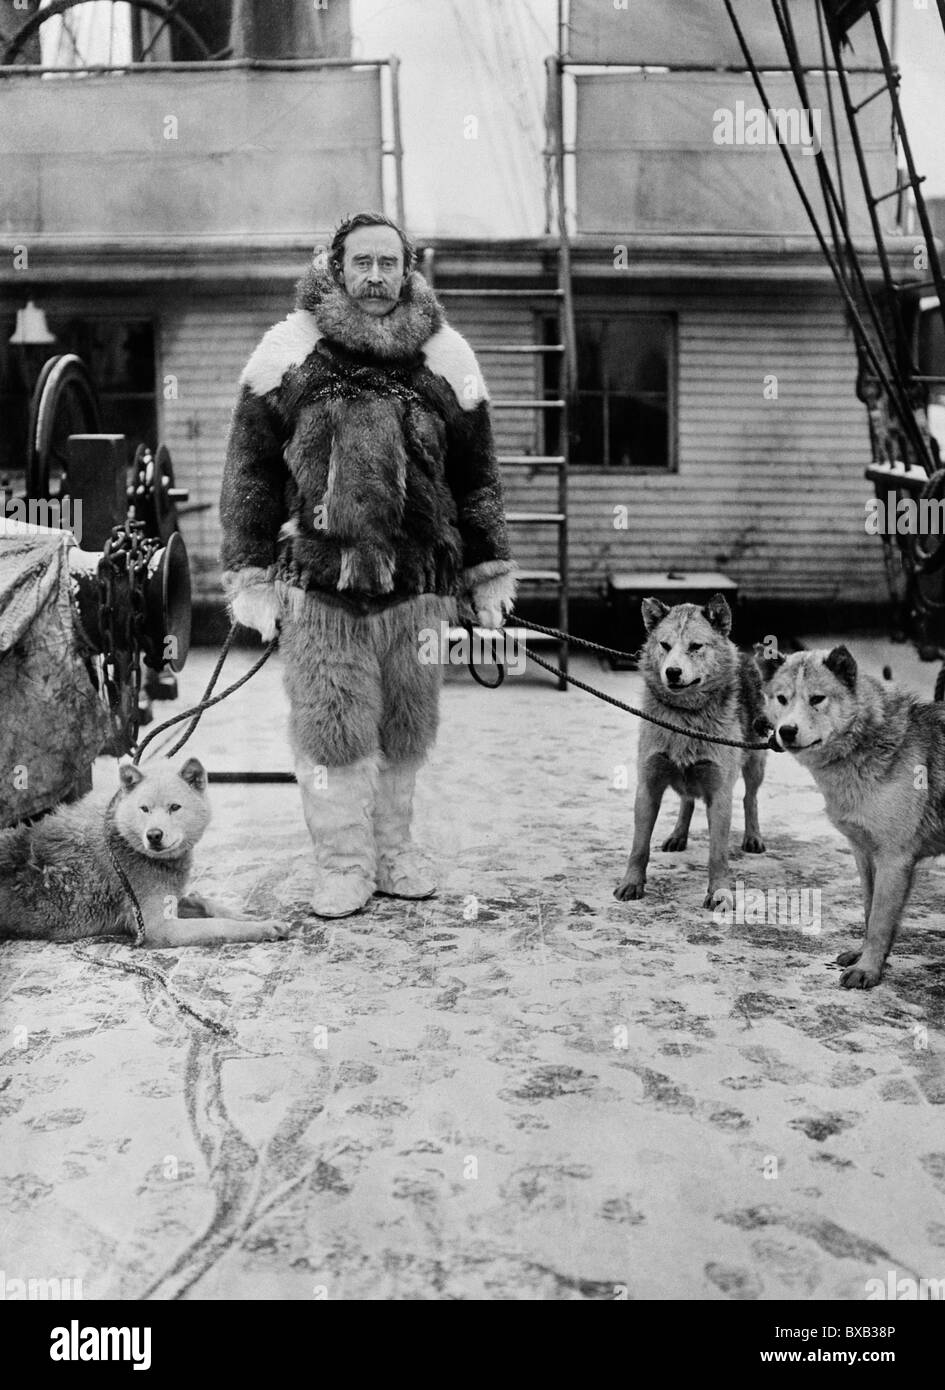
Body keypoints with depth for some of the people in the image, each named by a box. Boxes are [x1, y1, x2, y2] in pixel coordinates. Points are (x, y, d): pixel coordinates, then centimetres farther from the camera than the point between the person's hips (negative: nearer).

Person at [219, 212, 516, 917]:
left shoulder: (445, 358, 9)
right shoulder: (288, 353, 3)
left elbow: (478, 475, 12)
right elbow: (250, 471, 5)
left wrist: (488, 573, 9)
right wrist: (252, 575, 0)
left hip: (419, 581, 2)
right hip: (317, 578, -2)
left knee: (408, 726, 10)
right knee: (331, 726, 2)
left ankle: (392, 847, 27)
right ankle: (342, 861, 16)